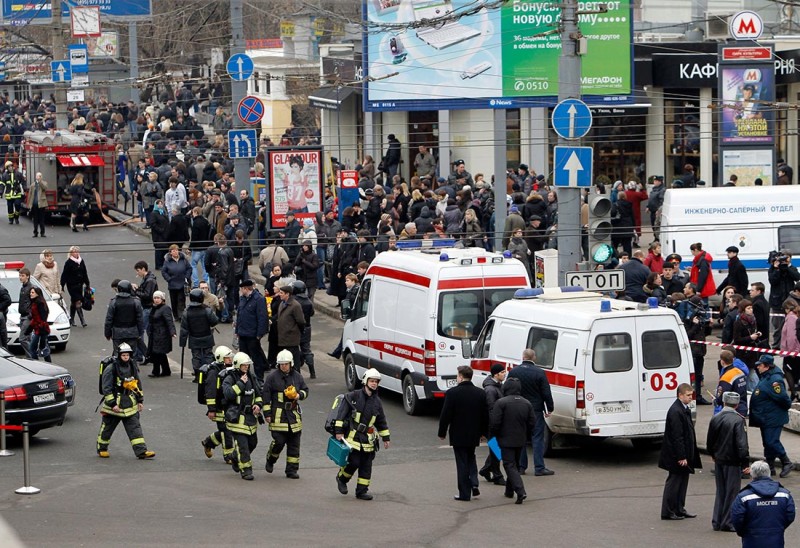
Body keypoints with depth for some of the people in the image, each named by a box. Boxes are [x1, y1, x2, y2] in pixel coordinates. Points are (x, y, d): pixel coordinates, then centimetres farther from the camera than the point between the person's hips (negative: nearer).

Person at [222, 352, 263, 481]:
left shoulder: (252, 378, 10)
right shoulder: (230, 379, -9)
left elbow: (259, 393, 19)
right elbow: (228, 393, -26)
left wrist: (258, 404, 0)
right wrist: (241, 383, -23)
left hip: (250, 416, 7)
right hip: (236, 417, -7)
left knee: (252, 442, 17)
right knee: (242, 444, -9)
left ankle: (236, 458, 42)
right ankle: (246, 470, -4)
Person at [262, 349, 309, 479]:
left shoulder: (297, 376, 8)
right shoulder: (272, 377, -3)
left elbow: (305, 390, 19)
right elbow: (266, 395, -2)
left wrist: (299, 395, -5)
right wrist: (267, 414, -5)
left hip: (294, 414, 4)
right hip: (278, 415, -4)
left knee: (294, 444, 4)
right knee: (278, 441, -8)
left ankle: (292, 470, 11)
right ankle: (270, 460, 21)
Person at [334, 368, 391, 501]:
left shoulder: (377, 401, 12)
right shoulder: (353, 396, -4)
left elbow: (381, 421, 21)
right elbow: (342, 414, -7)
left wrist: (386, 437, 20)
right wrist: (338, 431, -12)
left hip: (368, 439, 5)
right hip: (353, 436, -5)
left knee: (366, 466, 4)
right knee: (354, 462, -12)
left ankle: (362, 490, 12)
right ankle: (341, 478, 16)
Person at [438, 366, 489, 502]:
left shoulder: (452, 393, -14)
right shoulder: (481, 393, 0)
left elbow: (445, 415, -12)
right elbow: (485, 415, 7)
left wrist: (442, 433, -1)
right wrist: (484, 432, 18)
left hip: (458, 434, -4)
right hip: (474, 434, 4)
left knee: (462, 463, 2)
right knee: (471, 458, 23)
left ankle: (465, 493, 4)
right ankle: (474, 483, 8)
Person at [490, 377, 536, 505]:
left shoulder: (501, 403, -14)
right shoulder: (526, 403, 3)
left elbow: (494, 422, -16)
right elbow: (532, 423, 5)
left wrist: (495, 435, 3)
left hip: (506, 440, -6)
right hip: (521, 441, 6)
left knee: (509, 465, -4)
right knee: (514, 464, 20)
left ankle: (520, 491, -21)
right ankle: (509, 490, 31)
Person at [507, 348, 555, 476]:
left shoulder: (513, 372, 1)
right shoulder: (539, 373, -10)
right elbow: (546, 393, -8)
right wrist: (550, 408, 2)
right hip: (536, 410, -3)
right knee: (537, 438, -1)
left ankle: (520, 467, 12)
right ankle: (539, 468, -3)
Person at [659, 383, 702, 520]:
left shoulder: (685, 410, 11)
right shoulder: (676, 412, -21)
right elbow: (677, 436, -23)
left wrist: (686, 456, 16)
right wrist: (681, 457, -22)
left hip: (684, 454, 10)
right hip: (676, 455, -10)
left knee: (682, 481, 15)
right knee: (674, 482, -2)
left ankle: (679, 509, 24)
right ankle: (667, 512, 6)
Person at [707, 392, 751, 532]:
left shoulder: (715, 419, 3)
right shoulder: (738, 420, -16)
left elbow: (709, 441, 13)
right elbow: (742, 443, -19)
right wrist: (745, 463, -16)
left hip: (719, 461, 6)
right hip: (733, 462, -6)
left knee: (720, 491, 15)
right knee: (732, 492, 3)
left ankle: (717, 522, 18)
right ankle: (727, 523, 5)